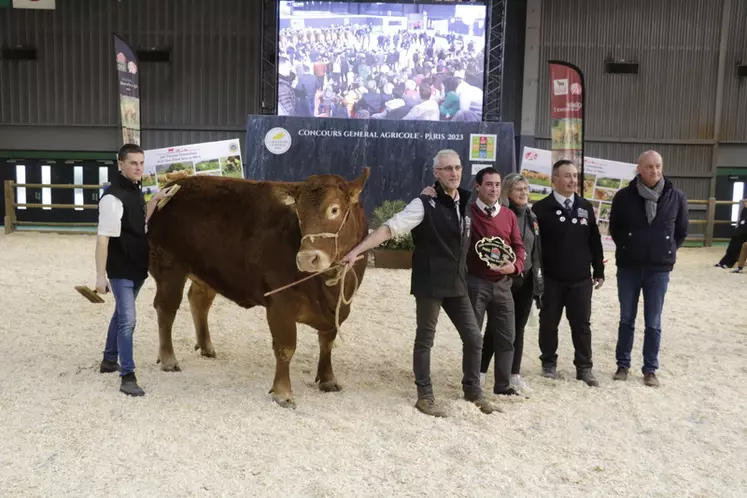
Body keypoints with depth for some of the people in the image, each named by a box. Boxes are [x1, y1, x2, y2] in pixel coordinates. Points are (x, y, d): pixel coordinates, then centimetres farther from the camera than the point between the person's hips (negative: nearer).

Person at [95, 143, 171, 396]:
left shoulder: (136, 189, 6)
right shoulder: (113, 196, -20)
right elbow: (103, 238, -22)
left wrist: (156, 199, 8)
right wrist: (100, 276, -23)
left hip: (137, 266, 9)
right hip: (120, 270, -9)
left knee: (121, 314, 21)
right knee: (127, 320, -7)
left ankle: (109, 360, 38)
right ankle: (127, 377, 2)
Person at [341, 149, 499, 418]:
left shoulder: (465, 202, 7)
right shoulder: (424, 204, -12)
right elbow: (389, 228, -21)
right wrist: (356, 250, -30)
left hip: (456, 284, 6)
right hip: (429, 284, -6)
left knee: (474, 338, 10)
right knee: (425, 340, 7)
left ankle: (473, 391, 28)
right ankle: (425, 397, 21)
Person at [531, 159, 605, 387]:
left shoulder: (586, 207, 7)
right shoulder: (541, 208, -6)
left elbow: (595, 242, 11)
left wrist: (599, 271, 9)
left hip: (581, 279, 3)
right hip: (551, 279, -3)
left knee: (582, 325, 7)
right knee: (549, 323, 8)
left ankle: (584, 367, 17)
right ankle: (549, 363, 23)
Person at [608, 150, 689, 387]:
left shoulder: (676, 197, -4)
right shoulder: (623, 197, -6)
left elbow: (681, 231, 10)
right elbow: (614, 229, 8)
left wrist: (667, 252, 6)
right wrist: (627, 249, 8)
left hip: (659, 269, 0)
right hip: (628, 267, 0)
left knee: (653, 323, 6)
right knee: (627, 320, 10)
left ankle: (650, 369, 18)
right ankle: (623, 365, 22)